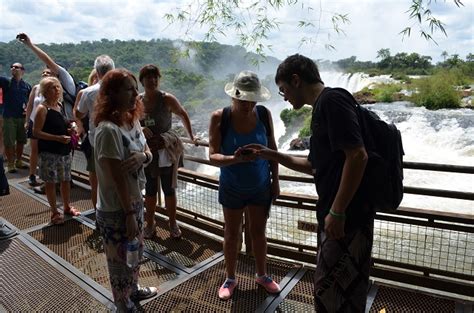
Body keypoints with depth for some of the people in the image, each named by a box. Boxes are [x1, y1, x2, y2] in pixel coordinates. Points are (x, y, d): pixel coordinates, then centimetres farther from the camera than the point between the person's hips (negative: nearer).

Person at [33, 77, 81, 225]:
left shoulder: (60, 106, 8)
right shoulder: (42, 109, -13)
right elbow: (36, 132, -17)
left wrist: (68, 131, 2)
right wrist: (58, 138, -23)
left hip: (65, 150, 7)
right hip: (49, 152, -7)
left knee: (66, 180, 16)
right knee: (50, 182, 5)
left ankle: (67, 207, 31)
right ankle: (54, 212, 17)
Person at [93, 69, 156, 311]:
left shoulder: (133, 120, 2)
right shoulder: (108, 129, -25)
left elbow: (148, 152, 8)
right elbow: (117, 176, -24)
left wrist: (143, 156, -17)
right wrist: (129, 214, -19)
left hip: (135, 200, 8)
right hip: (116, 209, -8)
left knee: (135, 252, 26)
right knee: (121, 258, 13)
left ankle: (133, 289, 49)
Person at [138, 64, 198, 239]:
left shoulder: (167, 99, -9)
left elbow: (183, 115, 5)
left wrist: (191, 137, 9)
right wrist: (140, 129, -15)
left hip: (166, 150, -2)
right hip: (146, 152, 3)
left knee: (169, 189, 8)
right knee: (150, 190, 14)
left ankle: (173, 224, 23)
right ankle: (150, 224, 28)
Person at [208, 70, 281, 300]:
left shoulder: (264, 115, -12)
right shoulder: (219, 118, -18)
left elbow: (272, 149, -1)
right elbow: (213, 157, -22)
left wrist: (275, 180, 1)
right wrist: (234, 159, -42)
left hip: (261, 186, 2)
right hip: (232, 188, -1)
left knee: (258, 232, 17)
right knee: (231, 234, 14)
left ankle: (262, 275, 39)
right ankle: (230, 278, 35)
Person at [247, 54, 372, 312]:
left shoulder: (331, 100, -15)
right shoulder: (322, 107, 16)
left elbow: (357, 156, -24)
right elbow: (315, 166, 22)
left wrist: (336, 212, -21)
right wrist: (273, 156, 16)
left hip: (347, 216, -10)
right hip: (336, 214, 10)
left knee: (333, 292, 4)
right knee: (330, 288, 23)